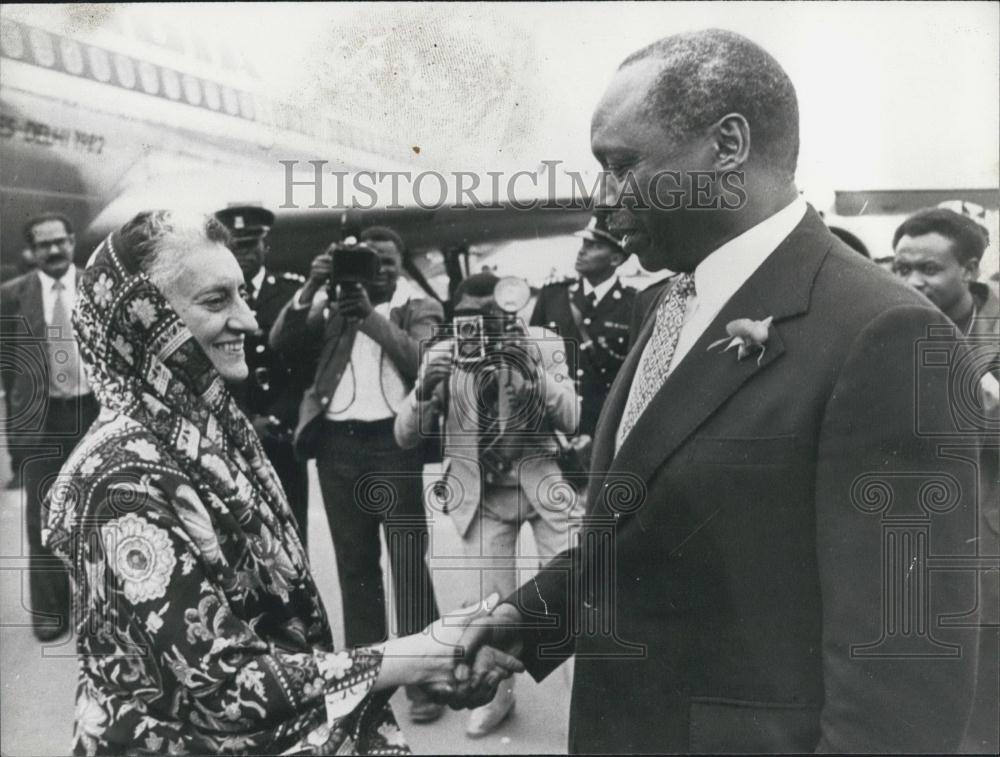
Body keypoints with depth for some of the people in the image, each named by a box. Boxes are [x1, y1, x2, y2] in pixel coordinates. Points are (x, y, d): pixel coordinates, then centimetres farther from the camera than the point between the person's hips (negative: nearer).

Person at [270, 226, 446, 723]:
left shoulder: (421, 310, 8)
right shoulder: (331, 306, 14)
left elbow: (422, 361, -9)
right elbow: (281, 343, 2)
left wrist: (372, 316, -15)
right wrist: (311, 288, -8)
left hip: (394, 441, -3)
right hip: (337, 443, 3)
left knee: (408, 559, -2)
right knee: (353, 561, 12)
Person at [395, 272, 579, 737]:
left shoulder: (544, 344, -7)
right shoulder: (441, 356, -5)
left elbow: (570, 419, -14)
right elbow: (405, 437, -8)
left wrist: (530, 367, -27)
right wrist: (426, 389, -28)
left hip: (543, 483, -1)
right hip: (481, 495, 1)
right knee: (491, 601, 5)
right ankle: (498, 692, 29)